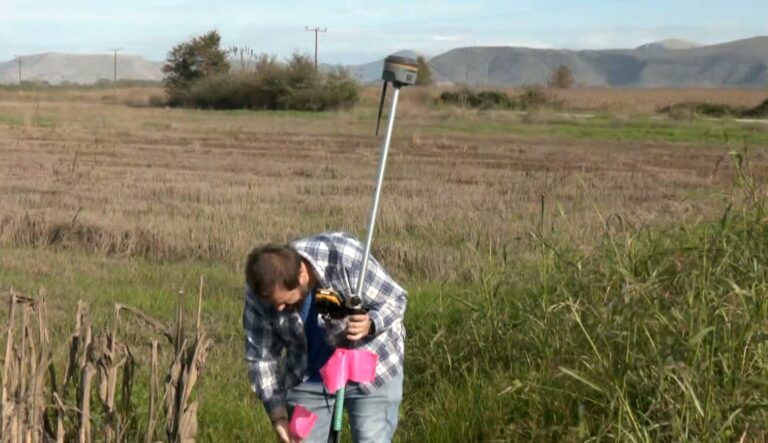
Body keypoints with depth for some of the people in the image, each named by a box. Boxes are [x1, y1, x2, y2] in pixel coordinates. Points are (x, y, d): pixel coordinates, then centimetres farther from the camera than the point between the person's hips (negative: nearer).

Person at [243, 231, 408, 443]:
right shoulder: (260, 292, -19)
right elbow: (261, 356, -8)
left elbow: (396, 298, -18)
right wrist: (278, 416, -13)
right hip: (308, 378, 3)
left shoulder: (345, 258, -31)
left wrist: (370, 324, -39)